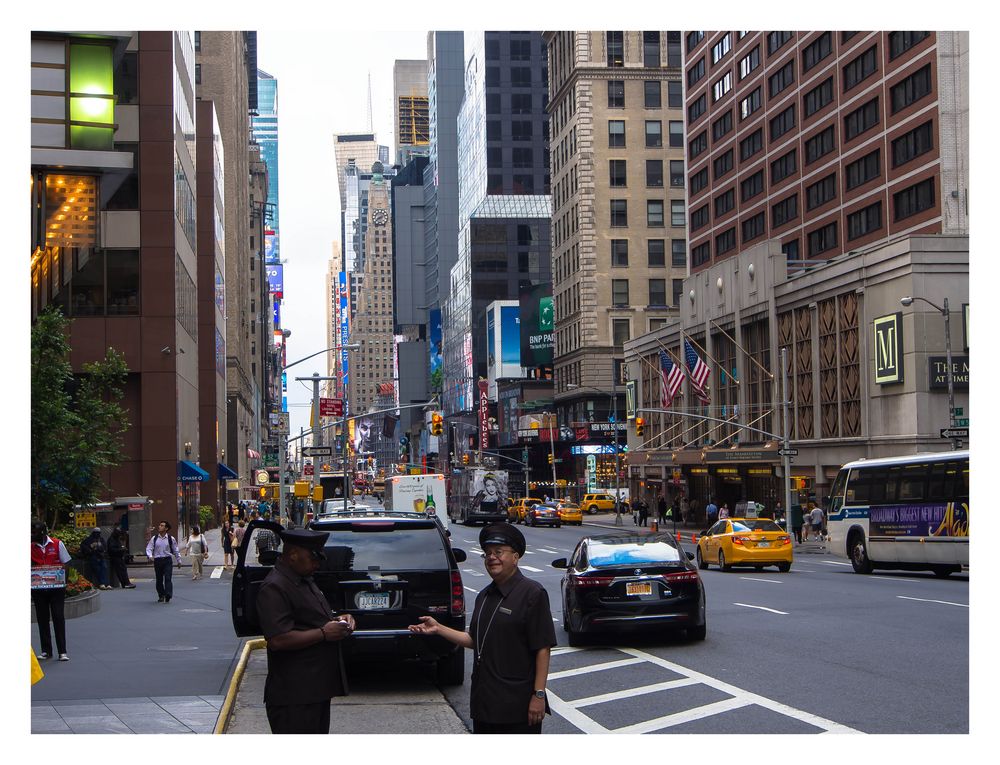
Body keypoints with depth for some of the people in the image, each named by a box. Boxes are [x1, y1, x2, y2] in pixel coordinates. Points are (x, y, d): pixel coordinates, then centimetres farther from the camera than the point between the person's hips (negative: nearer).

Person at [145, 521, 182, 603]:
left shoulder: (171, 539, 1)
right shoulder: (154, 538, 4)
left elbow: (176, 550, 9)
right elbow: (149, 548, 1)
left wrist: (178, 561, 14)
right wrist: (150, 556, -19)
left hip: (167, 560, -2)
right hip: (157, 560, 2)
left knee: (168, 578, -12)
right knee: (159, 579, 8)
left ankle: (168, 595, -16)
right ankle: (161, 596, 21)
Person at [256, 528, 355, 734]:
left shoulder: (305, 581, 15)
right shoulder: (274, 588, -17)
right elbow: (278, 640, -26)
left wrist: (337, 620, 7)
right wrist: (324, 633, -20)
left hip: (318, 690, 10)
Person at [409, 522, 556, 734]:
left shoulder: (532, 593, -11)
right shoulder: (485, 596, 14)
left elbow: (543, 649, -14)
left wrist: (539, 694, -18)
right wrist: (438, 629, 12)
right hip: (484, 702, 8)